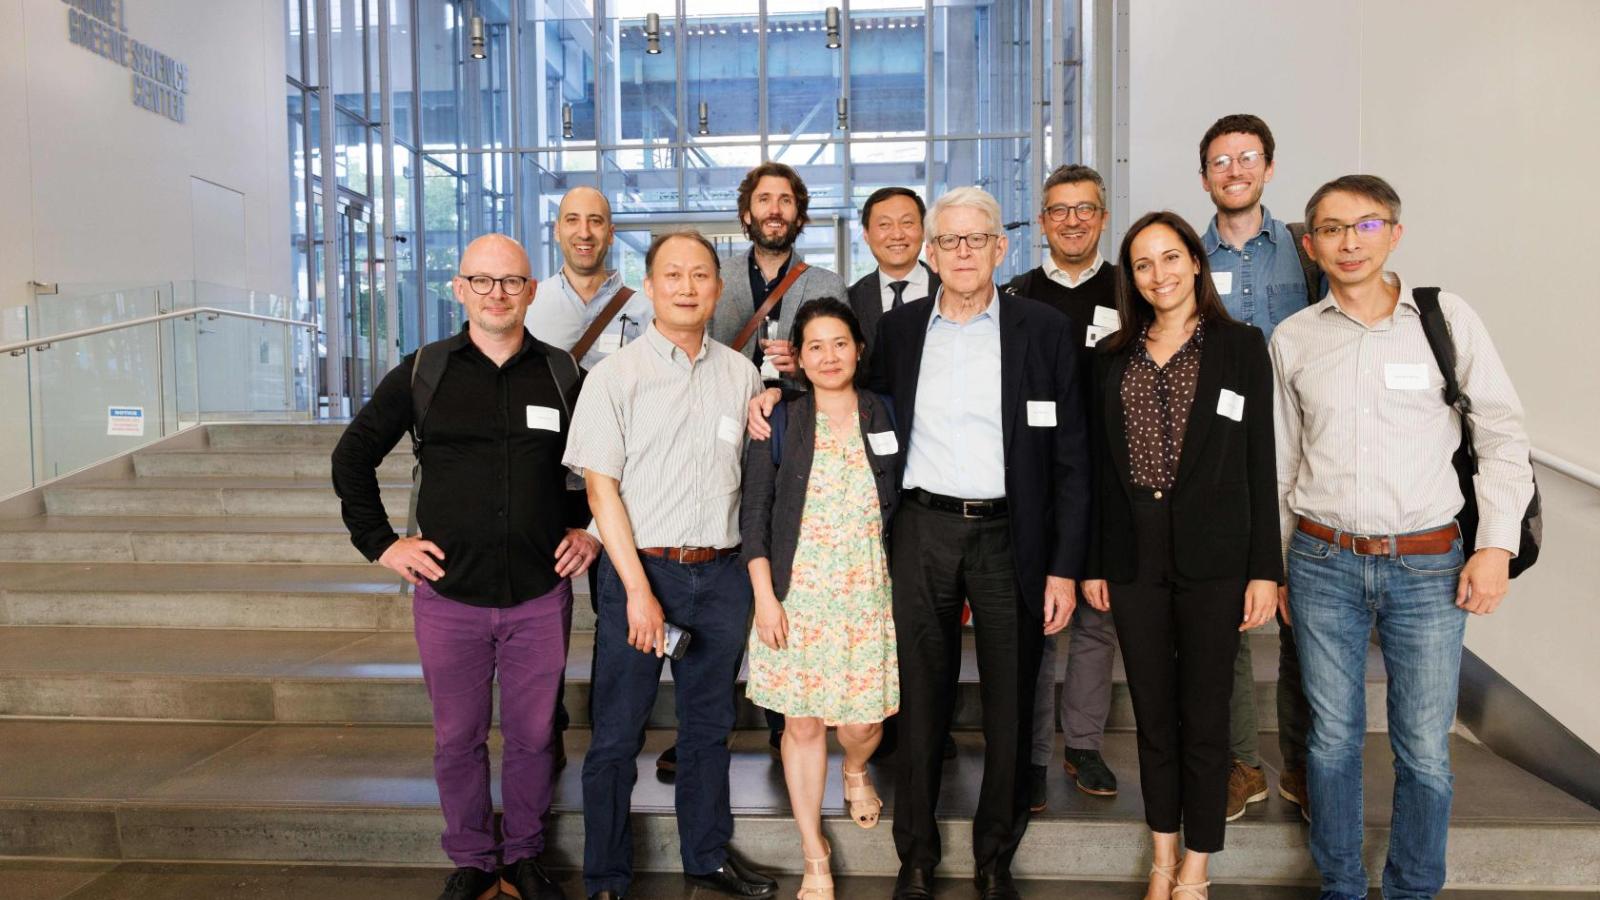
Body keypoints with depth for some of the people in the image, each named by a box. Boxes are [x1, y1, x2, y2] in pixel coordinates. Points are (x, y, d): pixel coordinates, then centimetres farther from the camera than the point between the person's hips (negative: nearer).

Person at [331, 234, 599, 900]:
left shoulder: (563, 373, 3)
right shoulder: (421, 371, 2)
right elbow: (352, 456, 10)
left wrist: (590, 528, 6)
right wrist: (380, 542, 3)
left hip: (541, 596, 0)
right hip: (449, 595, 0)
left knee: (532, 735, 11)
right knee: (458, 739, 11)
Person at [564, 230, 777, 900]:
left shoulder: (741, 374, 7)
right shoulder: (615, 375, -3)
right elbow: (601, 488, -8)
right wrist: (639, 590, -13)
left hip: (722, 574, 4)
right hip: (640, 569, -3)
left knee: (709, 726, 17)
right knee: (617, 735, 5)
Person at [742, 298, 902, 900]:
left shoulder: (885, 416, 4)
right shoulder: (779, 422, -1)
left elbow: (902, 504, 10)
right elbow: (754, 514, -1)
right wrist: (764, 596, -7)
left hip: (869, 594, 1)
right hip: (796, 594, -1)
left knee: (862, 720, 1)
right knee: (802, 723, 5)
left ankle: (855, 773, 40)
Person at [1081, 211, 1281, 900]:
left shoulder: (1241, 346, 1)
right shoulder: (1113, 357, 9)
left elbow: (1259, 462, -1)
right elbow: (1098, 466, 9)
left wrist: (1265, 568, -5)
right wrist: (1092, 562, 6)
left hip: (1212, 555, -2)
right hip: (1133, 554, 3)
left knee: (1203, 713, 6)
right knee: (1152, 712, 12)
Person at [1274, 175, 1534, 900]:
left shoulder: (1448, 317, 0)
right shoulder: (1293, 338, 4)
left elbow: (1502, 433, 3)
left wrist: (1496, 545, -4)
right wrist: (1274, 564, 12)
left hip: (1428, 567, -1)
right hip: (1323, 563, 1)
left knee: (1425, 751, 5)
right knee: (1332, 739, 10)